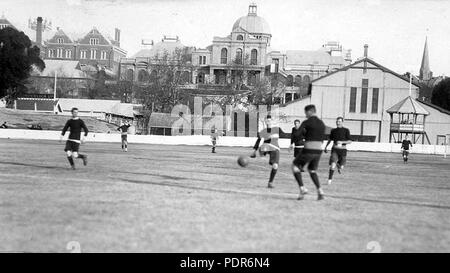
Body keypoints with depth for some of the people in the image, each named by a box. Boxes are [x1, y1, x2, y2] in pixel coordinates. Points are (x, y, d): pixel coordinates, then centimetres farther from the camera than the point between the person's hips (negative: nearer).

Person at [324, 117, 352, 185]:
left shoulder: (346, 130, -3)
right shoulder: (333, 130, 5)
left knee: (341, 168, 3)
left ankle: (339, 167, 41)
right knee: (333, 165, -20)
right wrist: (326, 147, 19)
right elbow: (330, 139, 22)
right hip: (335, 149, 1)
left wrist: (342, 142, -20)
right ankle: (330, 179, -7)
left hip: (343, 150, -1)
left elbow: (350, 141, -6)